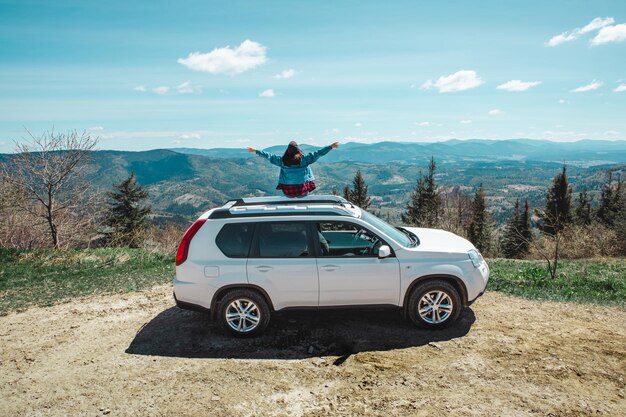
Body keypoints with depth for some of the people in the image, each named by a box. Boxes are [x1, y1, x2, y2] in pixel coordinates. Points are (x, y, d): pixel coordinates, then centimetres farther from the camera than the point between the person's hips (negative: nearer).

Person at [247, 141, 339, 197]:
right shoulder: (304, 159, -10)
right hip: (303, 191, -1)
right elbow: (317, 153, -8)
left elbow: (269, 156, 3)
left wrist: (255, 151, 14)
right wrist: (331, 147, -2)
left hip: (288, 192, 1)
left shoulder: (282, 161, -6)